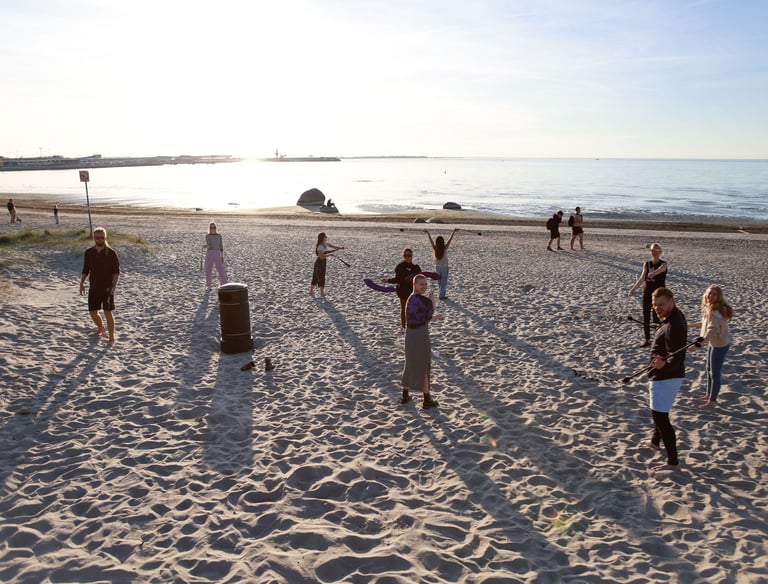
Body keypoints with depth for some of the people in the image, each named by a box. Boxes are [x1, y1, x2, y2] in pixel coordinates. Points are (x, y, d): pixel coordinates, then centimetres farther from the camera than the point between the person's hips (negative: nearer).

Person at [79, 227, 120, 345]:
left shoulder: (111, 253, -7)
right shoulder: (88, 252, 4)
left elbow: (116, 271, -6)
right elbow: (85, 270, 12)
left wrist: (113, 286, -17)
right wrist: (82, 283, 0)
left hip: (107, 288, -4)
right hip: (93, 288, 4)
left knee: (108, 313, -9)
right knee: (93, 312, 11)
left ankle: (111, 337, 0)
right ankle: (100, 329, 38)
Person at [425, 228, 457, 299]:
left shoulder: (434, 248, -13)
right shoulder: (445, 248, -19)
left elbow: (430, 240, -2)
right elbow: (450, 239, -14)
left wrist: (427, 233, 8)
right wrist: (453, 232, -8)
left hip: (437, 267, 4)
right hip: (444, 267, -4)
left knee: (440, 281, 18)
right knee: (444, 281, 6)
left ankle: (441, 294, 25)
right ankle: (441, 295, 2)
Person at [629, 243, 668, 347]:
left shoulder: (663, 264, -7)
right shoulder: (646, 264, 6)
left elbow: (659, 270, -32)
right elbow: (642, 278, -6)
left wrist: (653, 273, -55)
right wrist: (634, 288, -22)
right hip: (647, 293, 5)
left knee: (656, 317, -4)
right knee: (645, 317, 7)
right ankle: (647, 340, 18)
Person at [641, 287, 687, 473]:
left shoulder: (674, 325, -27)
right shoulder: (672, 317, 5)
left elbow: (677, 357, -33)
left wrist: (664, 364, -51)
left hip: (667, 377, -11)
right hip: (662, 375, 11)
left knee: (660, 416, -8)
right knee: (658, 412, 29)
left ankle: (673, 461, -3)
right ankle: (656, 441, 50)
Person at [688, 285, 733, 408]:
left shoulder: (715, 312, -30)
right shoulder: (708, 308, -1)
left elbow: (711, 332, -38)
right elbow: (706, 322, 17)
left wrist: (697, 344, -48)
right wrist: (689, 325, 22)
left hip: (720, 344, -10)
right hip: (713, 343, 10)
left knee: (715, 373, 2)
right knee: (709, 369, 23)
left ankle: (712, 401, 15)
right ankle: (708, 394, 40)